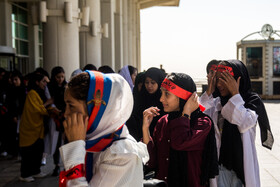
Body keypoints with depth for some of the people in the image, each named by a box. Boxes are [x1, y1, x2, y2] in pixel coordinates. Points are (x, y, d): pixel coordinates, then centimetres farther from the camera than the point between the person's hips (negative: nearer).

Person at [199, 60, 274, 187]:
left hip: (241, 165, -3)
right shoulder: (217, 103, 5)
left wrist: (235, 94, -22)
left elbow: (244, 124, -24)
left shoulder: (253, 100, -7)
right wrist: (208, 92, -10)